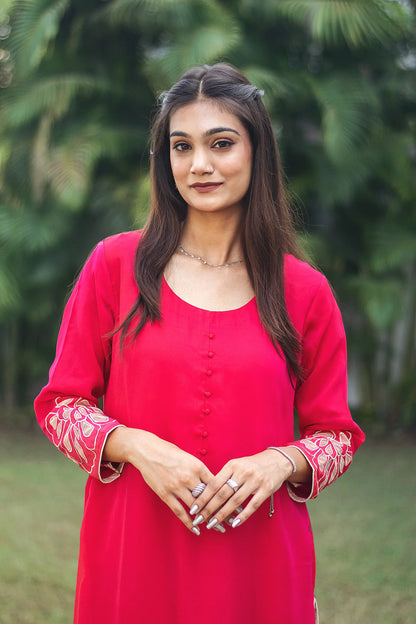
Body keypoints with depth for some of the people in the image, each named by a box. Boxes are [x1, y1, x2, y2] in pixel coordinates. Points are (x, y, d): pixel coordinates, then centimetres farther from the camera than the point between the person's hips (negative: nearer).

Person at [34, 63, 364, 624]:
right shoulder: (115, 264, 0)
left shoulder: (305, 291, 0)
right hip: (132, 555, 0)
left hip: (259, 561, 0)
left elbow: (337, 433, 6)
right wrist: (136, 446, -15)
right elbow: (61, 402, 2)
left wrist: (281, 462, -14)